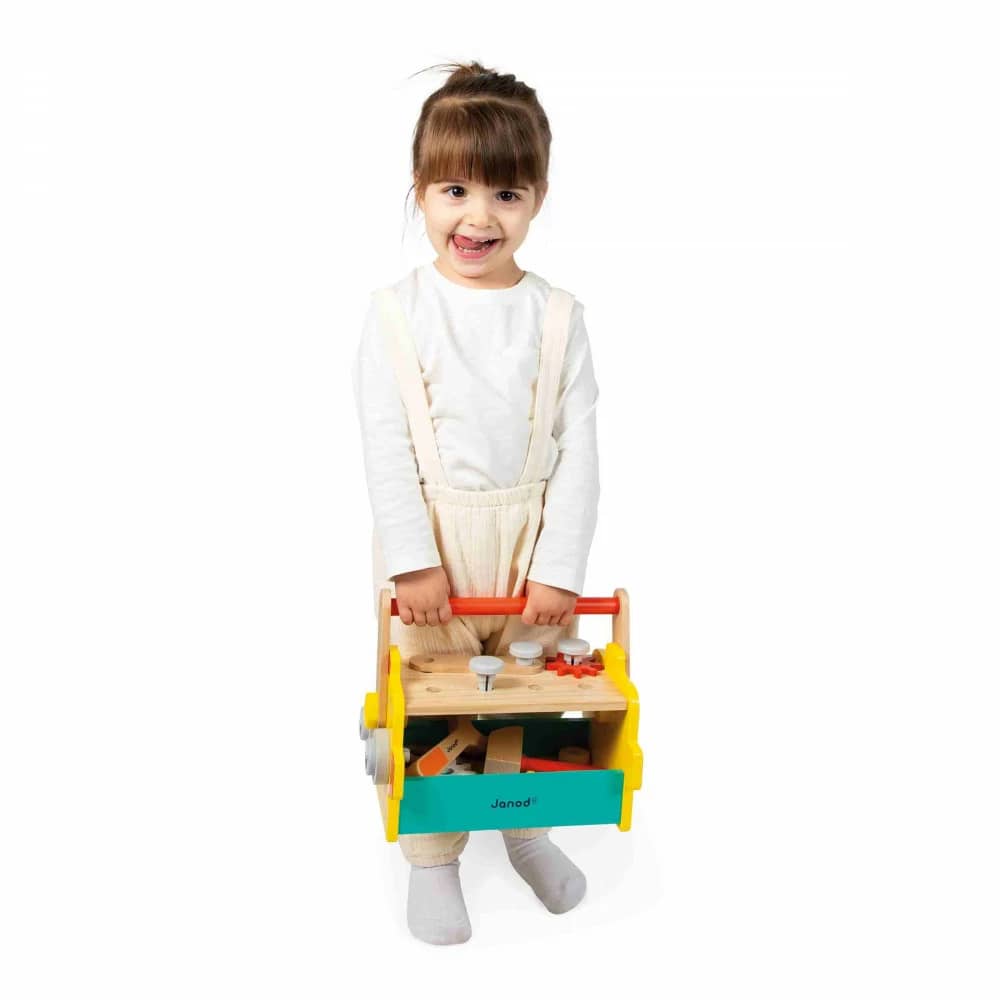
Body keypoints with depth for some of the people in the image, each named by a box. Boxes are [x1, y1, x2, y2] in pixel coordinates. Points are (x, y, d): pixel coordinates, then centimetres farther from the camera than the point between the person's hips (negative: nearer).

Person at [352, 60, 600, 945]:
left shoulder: (558, 316, -2)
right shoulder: (396, 312, -6)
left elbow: (579, 448, -4)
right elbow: (385, 446, -8)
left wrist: (561, 567, -10)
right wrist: (412, 561, -14)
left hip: (531, 540, 2)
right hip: (429, 542, -1)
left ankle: (526, 828, 40)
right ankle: (431, 857, 28)